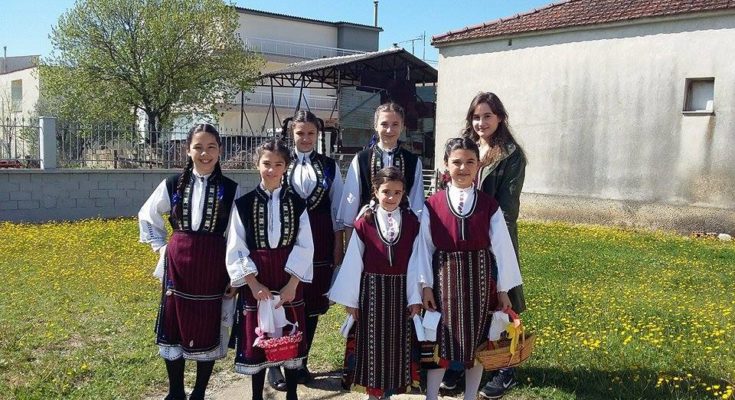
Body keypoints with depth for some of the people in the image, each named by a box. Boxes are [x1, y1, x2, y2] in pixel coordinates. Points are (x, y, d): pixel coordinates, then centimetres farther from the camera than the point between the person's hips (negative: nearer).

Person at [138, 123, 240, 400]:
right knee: (174, 327, 8)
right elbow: (146, 216, 17)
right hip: (178, 263, 2)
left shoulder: (230, 189, -2)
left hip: (213, 266, -2)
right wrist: (160, 246, 8)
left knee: (208, 330, 6)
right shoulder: (173, 185, 2)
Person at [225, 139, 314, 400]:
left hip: (289, 280, 1)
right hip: (255, 280, -1)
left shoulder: (297, 204, 0)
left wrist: (292, 284, -11)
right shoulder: (244, 204, -3)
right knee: (257, 339, 8)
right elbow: (236, 249, -4)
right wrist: (254, 284, -11)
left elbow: (304, 247, -3)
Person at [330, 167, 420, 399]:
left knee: (398, 342, 10)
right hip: (372, 290, -1)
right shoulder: (364, 223, -6)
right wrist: (350, 300, -2)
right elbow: (353, 263, -3)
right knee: (373, 343, 8)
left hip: (401, 291, 1)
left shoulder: (412, 222, -2)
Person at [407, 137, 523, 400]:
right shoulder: (432, 205, -4)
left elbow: (501, 248, 1)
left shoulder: (489, 206, -1)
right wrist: (425, 285, -3)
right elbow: (423, 247, -1)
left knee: (476, 343, 11)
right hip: (444, 280, -1)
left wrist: (502, 289, 2)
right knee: (440, 341, 6)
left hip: (479, 281, 1)